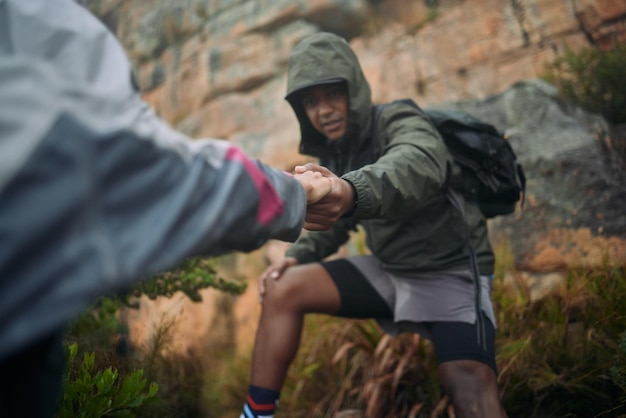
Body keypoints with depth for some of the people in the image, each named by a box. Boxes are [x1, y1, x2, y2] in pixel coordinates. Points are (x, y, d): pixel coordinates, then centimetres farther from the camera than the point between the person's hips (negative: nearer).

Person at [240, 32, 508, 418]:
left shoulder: (401, 124, -18)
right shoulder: (335, 152, 3)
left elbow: (418, 168, -44)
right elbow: (337, 221, 14)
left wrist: (354, 191, -66)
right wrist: (297, 255, -7)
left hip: (450, 272, -5)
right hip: (387, 269, 6)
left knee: (471, 384, -32)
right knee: (283, 288, -10)